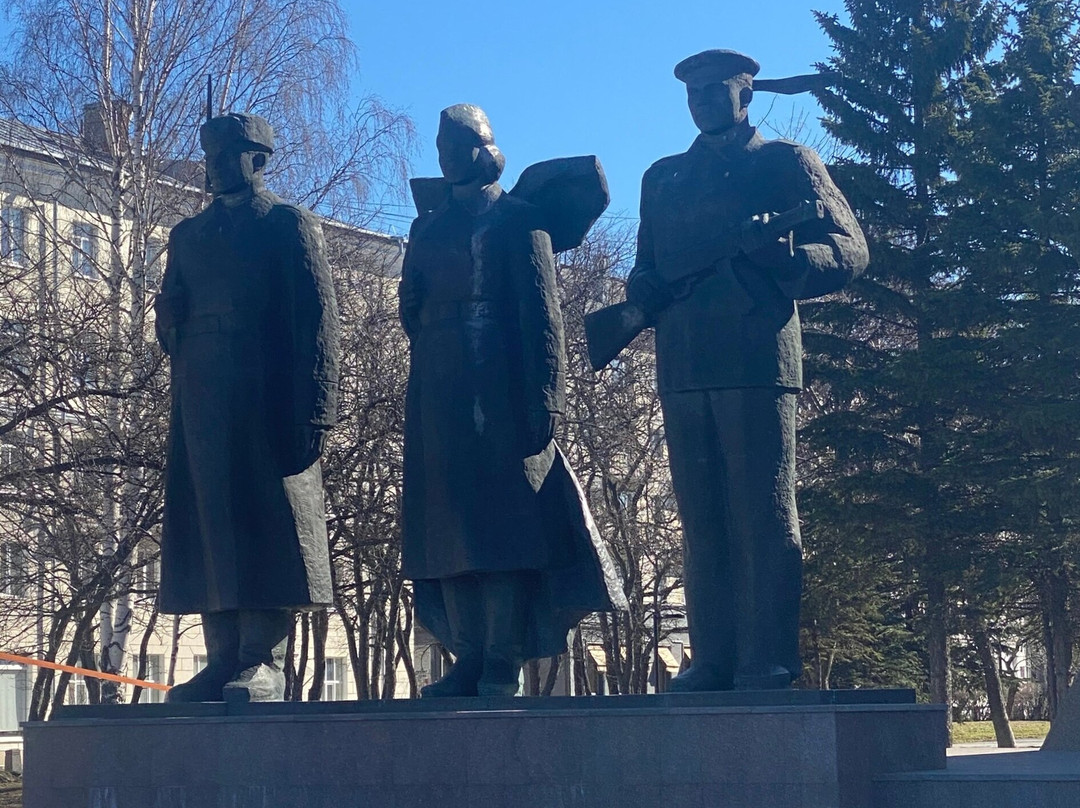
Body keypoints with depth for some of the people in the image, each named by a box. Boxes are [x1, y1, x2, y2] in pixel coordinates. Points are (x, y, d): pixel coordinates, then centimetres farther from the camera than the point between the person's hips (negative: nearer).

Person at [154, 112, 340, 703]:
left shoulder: (290, 225, 7)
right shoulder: (188, 234, 24)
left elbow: (316, 317, -3)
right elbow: (172, 317, 24)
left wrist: (315, 408, -13)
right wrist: (168, 316, -2)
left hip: (266, 402, -5)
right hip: (201, 404, 5)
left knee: (266, 520, -8)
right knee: (208, 522, 1)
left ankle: (264, 664, -8)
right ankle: (222, 661, 3)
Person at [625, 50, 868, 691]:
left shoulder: (786, 162, 12)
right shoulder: (663, 178, 26)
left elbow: (850, 248, 4)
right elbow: (647, 266, 27)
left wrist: (785, 260, -17)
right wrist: (644, 289, 2)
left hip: (758, 359, -4)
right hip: (682, 368, 5)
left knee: (764, 515, -7)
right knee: (702, 521, 2)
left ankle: (768, 663, -7)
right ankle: (713, 662, 4)